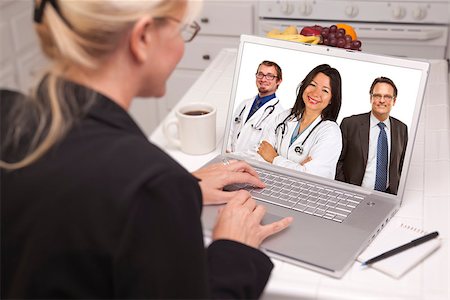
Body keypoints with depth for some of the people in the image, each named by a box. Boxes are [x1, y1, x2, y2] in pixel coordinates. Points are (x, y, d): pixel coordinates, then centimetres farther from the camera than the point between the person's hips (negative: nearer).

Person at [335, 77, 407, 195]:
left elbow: (401, 166, 18)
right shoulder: (350, 124, -1)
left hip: (387, 197, 3)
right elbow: (337, 162, 1)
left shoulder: (402, 129, 10)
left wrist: (396, 193, 5)